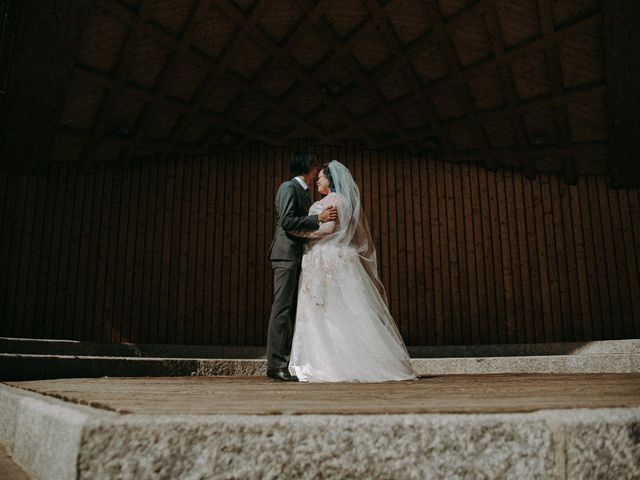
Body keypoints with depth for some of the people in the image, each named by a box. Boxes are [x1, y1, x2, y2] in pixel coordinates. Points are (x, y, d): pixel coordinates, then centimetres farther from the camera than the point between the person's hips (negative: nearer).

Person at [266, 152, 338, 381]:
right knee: (282, 307, -12)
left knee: (294, 309, 7)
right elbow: (287, 221, -16)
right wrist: (318, 218, -19)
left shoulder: (303, 192, 25)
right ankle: (276, 364, -12)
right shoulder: (288, 187, -4)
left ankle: (288, 361, 10)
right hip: (286, 253, -10)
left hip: (299, 256, 10)